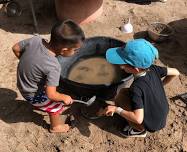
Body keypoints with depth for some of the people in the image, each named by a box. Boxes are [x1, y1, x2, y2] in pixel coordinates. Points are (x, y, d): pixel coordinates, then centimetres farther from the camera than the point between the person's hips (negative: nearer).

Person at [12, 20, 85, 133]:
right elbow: (51, 95, -30)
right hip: (33, 94, -6)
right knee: (57, 106, 15)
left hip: (22, 83, 7)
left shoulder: (36, 39, -20)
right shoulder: (53, 67, -35)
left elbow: (16, 48, -4)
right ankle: (55, 126, 41)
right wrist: (64, 98, -11)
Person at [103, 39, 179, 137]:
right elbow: (175, 72, -2)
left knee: (120, 99, -11)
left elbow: (138, 119, -35)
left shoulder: (136, 88, -33)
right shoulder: (153, 69, -15)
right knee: (125, 92, 9)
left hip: (152, 125, -6)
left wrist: (116, 109, -24)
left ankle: (139, 130, 5)